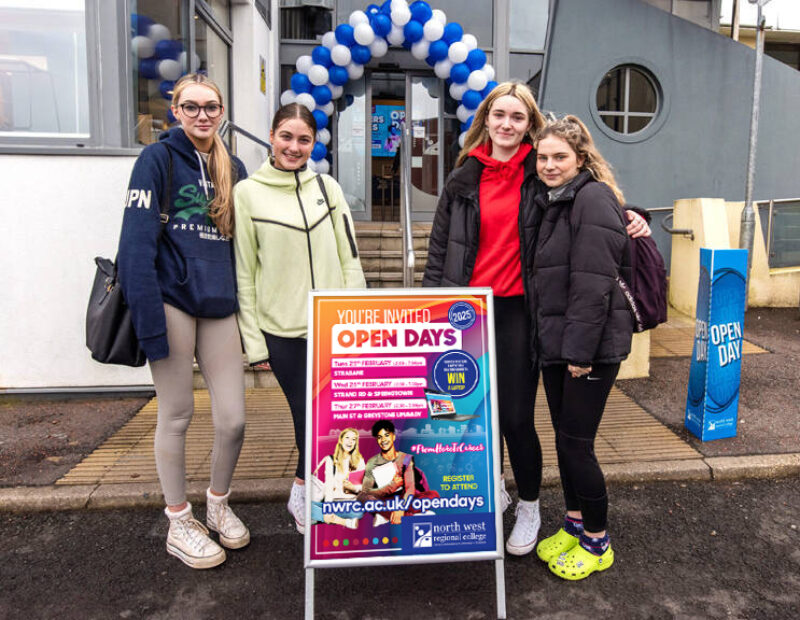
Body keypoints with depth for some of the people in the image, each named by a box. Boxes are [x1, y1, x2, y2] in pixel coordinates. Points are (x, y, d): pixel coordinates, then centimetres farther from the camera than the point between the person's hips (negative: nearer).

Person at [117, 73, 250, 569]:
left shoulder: (233, 169, 14)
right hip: (174, 302, -4)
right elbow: (138, 241, -10)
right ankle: (180, 524, 25)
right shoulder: (159, 158, -1)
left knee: (233, 418, 3)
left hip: (220, 307, 4)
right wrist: (149, 320, -19)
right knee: (177, 416, 6)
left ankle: (219, 506, 30)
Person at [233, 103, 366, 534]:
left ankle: (303, 493, 28)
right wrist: (253, 340, -3)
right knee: (307, 414, 4)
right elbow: (243, 272, 0)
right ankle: (306, 495, 28)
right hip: (281, 330, -2)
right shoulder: (247, 193, 1)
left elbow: (349, 258, 8)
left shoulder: (327, 187, 8)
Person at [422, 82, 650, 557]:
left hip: (519, 311, -3)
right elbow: (440, 248, 10)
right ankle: (492, 490, 38)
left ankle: (529, 508, 26)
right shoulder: (464, 179, 8)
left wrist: (630, 218, -6)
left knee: (516, 416, 1)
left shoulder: (541, 172, 1)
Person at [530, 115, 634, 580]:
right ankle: (574, 525, 33)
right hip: (557, 343, 9)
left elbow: (593, 283, -20)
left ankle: (597, 543, 19)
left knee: (576, 443, -1)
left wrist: (580, 350, -21)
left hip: (592, 345, -9)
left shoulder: (593, 198, -13)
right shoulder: (552, 202, 15)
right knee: (565, 438, 16)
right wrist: (555, 342, 14)